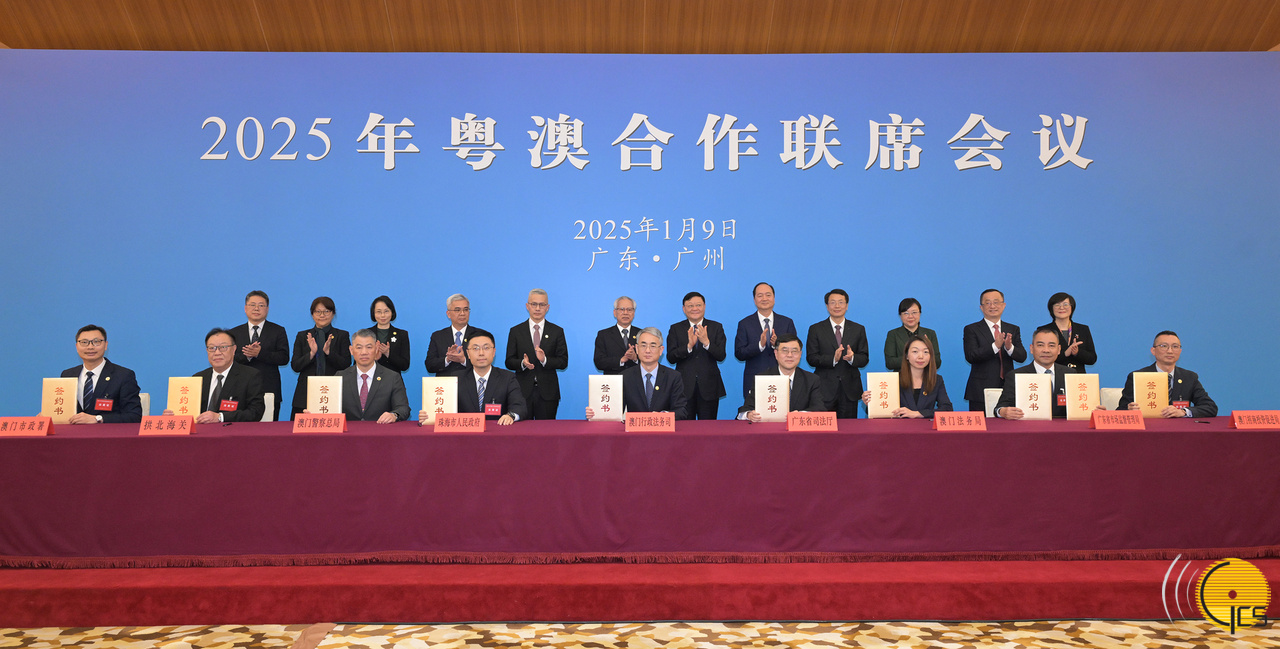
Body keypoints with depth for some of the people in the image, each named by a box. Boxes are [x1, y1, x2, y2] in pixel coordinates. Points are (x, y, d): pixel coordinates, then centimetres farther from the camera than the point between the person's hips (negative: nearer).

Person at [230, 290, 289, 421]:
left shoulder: (278, 331, 8)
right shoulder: (234, 333, 14)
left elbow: (284, 358, -4)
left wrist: (259, 353, -16)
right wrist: (246, 356, -15)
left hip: (269, 392, -1)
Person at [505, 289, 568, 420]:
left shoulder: (557, 331, 7)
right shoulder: (516, 331, 8)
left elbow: (563, 362, 2)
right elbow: (509, 362, 5)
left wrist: (545, 360, -16)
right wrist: (522, 363, -16)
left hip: (547, 393, 0)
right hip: (522, 391, 0)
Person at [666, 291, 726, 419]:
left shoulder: (716, 327, 7)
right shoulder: (675, 329, 6)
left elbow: (721, 356, -4)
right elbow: (670, 358, -5)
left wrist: (706, 342, -20)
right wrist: (689, 345, -20)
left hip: (709, 386, 0)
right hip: (684, 387, 0)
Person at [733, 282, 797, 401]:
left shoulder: (787, 323, 9)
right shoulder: (744, 324, 5)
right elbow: (739, 354, -3)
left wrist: (777, 344, -15)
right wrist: (760, 345, -18)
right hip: (754, 382, -1)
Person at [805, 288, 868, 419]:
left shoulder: (858, 329, 11)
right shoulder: (816, 329, 5)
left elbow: (864, 359, 7)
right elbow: (811, 358, -2)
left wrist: (852, 358, -16)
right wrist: (833, 359, -19)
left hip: (850, 390, 2)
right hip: (825, 388, -2)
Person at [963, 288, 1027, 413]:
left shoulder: (1013, 330, 15)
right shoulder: (971, 330, 3)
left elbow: (1022, 357, 4)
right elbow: (970, 356, -12)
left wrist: (1010, 347, -18)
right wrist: (995, 346, -24)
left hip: (1008, 391, 3)